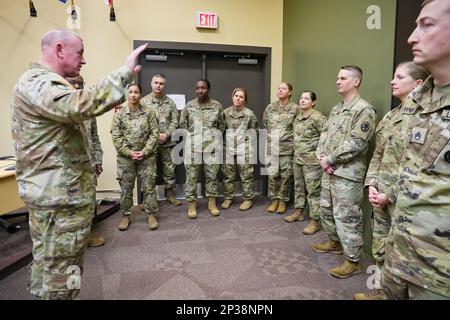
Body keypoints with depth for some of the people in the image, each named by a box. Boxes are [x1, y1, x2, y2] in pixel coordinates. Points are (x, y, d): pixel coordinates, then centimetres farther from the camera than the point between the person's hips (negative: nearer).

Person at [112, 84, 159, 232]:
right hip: (125, 157, 1)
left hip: (147, 156, 0)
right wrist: (129, 152, -11)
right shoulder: (119, 114, 0)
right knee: (126, 188, 8)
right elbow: (116, 137, -3)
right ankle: (126, 216, 23)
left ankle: (151, 214, 18)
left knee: (149, 186, 5)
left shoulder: (149, 113, 1)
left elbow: (154, 134, -3)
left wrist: (144, 152, -11)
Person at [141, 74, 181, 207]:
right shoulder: (144, 101, -1)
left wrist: (166, 134, -11)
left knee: (169, 170, 9)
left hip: (168, 142, 2)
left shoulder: (170, 102, 7)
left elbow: (175, 121, 3)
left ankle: (170, 194, 22)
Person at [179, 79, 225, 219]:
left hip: (212, 145, 0)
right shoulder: (189, 106, 0)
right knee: (191, 175, 3)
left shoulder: (217, 106, 0)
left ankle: (212, 203, 20)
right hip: (193, 145, 0)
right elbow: (182, 124, 9)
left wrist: (214, 138, 9)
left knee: (212, 175, 7)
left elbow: (221, 125, 10)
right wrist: (193, 135, 9)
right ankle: (191, 204, 16)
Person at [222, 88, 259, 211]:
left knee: (246, 176, 5)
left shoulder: (249, 114, -5)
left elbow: (254, 131, 1)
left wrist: (246, 141, -1)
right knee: (228, 176, 10)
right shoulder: (226, 112, 4)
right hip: (229, 149, 3)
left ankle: (248, 199, 18)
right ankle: (228, 198, 24)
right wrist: (226, 141, 8)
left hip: (244, 150, -3)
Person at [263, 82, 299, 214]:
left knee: (286, 175, 5)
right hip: (272, 147, 2)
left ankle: (282, 200, 19)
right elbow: (264, 124, 16)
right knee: (272, 174, 4)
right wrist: (270, 136, 12)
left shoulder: (295, 108, -2)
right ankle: (274, 199, 18)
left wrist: (292, 139, -2)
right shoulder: (270, 107, 6)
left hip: (288, 147, -2)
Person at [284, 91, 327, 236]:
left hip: (312, 160, -8)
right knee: (299, 186, 18)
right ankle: (299, 212, 33)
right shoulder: (298, 118, 11)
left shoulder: (318, 118, -14)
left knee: (313, 190, -3)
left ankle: (315, 221, 5)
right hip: (298, 158, 8)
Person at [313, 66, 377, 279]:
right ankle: (335, 242, 39)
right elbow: (325, 135, 14)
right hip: (329, 170, 9)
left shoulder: (364, 110, -12)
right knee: (326, 209, 20)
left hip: (347, 173, -9)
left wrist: (329, 159, -15)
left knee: (347, 217, -2)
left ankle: (353, 261, 11)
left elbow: (355, 144, -20)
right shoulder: (336, 109, 16)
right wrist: (322, 157, -4)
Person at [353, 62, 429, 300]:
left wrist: (390, 194, -17)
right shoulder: (389, 117, 11)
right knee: (380, 246, 18)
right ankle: (380, 289, 36)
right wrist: (371, 184, 0)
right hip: (381, 194, 7)